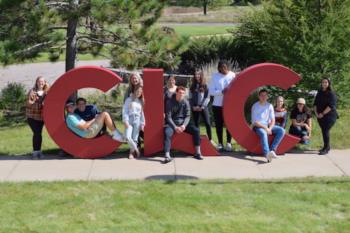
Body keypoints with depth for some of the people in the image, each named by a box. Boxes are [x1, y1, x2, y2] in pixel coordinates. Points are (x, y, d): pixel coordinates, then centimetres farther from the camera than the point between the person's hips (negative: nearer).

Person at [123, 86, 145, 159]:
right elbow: (125, 110, 0)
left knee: (135, 138, -3)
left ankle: (132, 153, 10)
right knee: (128, 137, -18)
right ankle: (135, 149, 3)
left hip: (137, 121, 3)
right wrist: (125, 121, -10)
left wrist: (142, 123, 7)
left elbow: (142, 113, 15)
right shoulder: (129, 100, 5)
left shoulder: (140, 102, 15)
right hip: (129, 120, -3)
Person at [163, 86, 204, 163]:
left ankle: (198, 153, -11)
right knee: (167, 133, -34)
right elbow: (168, 117, -10)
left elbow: (188, 116, 0)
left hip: (183, 122, 3)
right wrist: (175, 127, -21)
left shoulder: (186, 102, 1)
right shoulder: (170, 102, -8)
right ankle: (167, 156, -40)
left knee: (196, 130, -18)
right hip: (172, 123, -3)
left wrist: (184, 125, -18)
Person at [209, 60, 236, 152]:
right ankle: (220, 143, 19)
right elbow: (211, 91, -6)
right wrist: (222, 92, -19)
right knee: (219, 124, 7)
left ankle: (228, 143, 13)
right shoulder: (215, 76, 0)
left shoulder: (232, 75, 0)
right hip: (217, 104, 1)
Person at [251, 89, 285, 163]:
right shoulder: (255, 106, -5)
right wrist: (265, 128, -20)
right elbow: (254, 122, -11)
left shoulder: (269, 106, 7)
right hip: (258, 126, -5)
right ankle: (267, 154, -57)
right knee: (263, 133, -38)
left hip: (268, 126, 5)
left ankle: (272, 150, -30)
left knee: (281, 130, -19)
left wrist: (269, 129, -15)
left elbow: (272, 120, 4)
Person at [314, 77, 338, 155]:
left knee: (325, 131, -13)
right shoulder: (319, 93, 11)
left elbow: (331, 106, -17)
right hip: (320, 116, 6)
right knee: (324, 131, 10)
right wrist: (316, 113, -3)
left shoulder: (331, 93, -8)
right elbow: (315, 104, 13)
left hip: (329, 116, -6)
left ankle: (326, 149, -6)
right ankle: (327, 147, 22)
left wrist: (323, 113, -18)